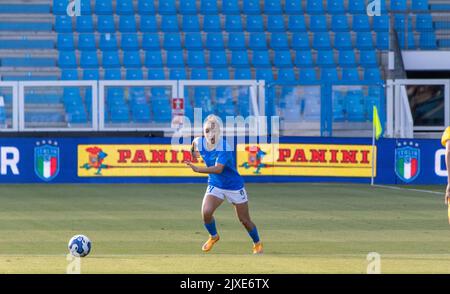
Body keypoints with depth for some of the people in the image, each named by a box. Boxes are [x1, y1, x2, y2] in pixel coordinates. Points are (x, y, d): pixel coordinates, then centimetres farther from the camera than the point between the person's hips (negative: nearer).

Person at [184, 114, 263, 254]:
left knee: (244, 220, 6)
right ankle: (213, 236, 9)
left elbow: (218, 169, -42)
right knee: (206, 212, -20)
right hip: (215, 185, 4)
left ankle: (257, 244, 31)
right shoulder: (199, 142, -11)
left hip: (234, 186, -4)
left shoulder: (224, 147, -28)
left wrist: (198, 169, -51)